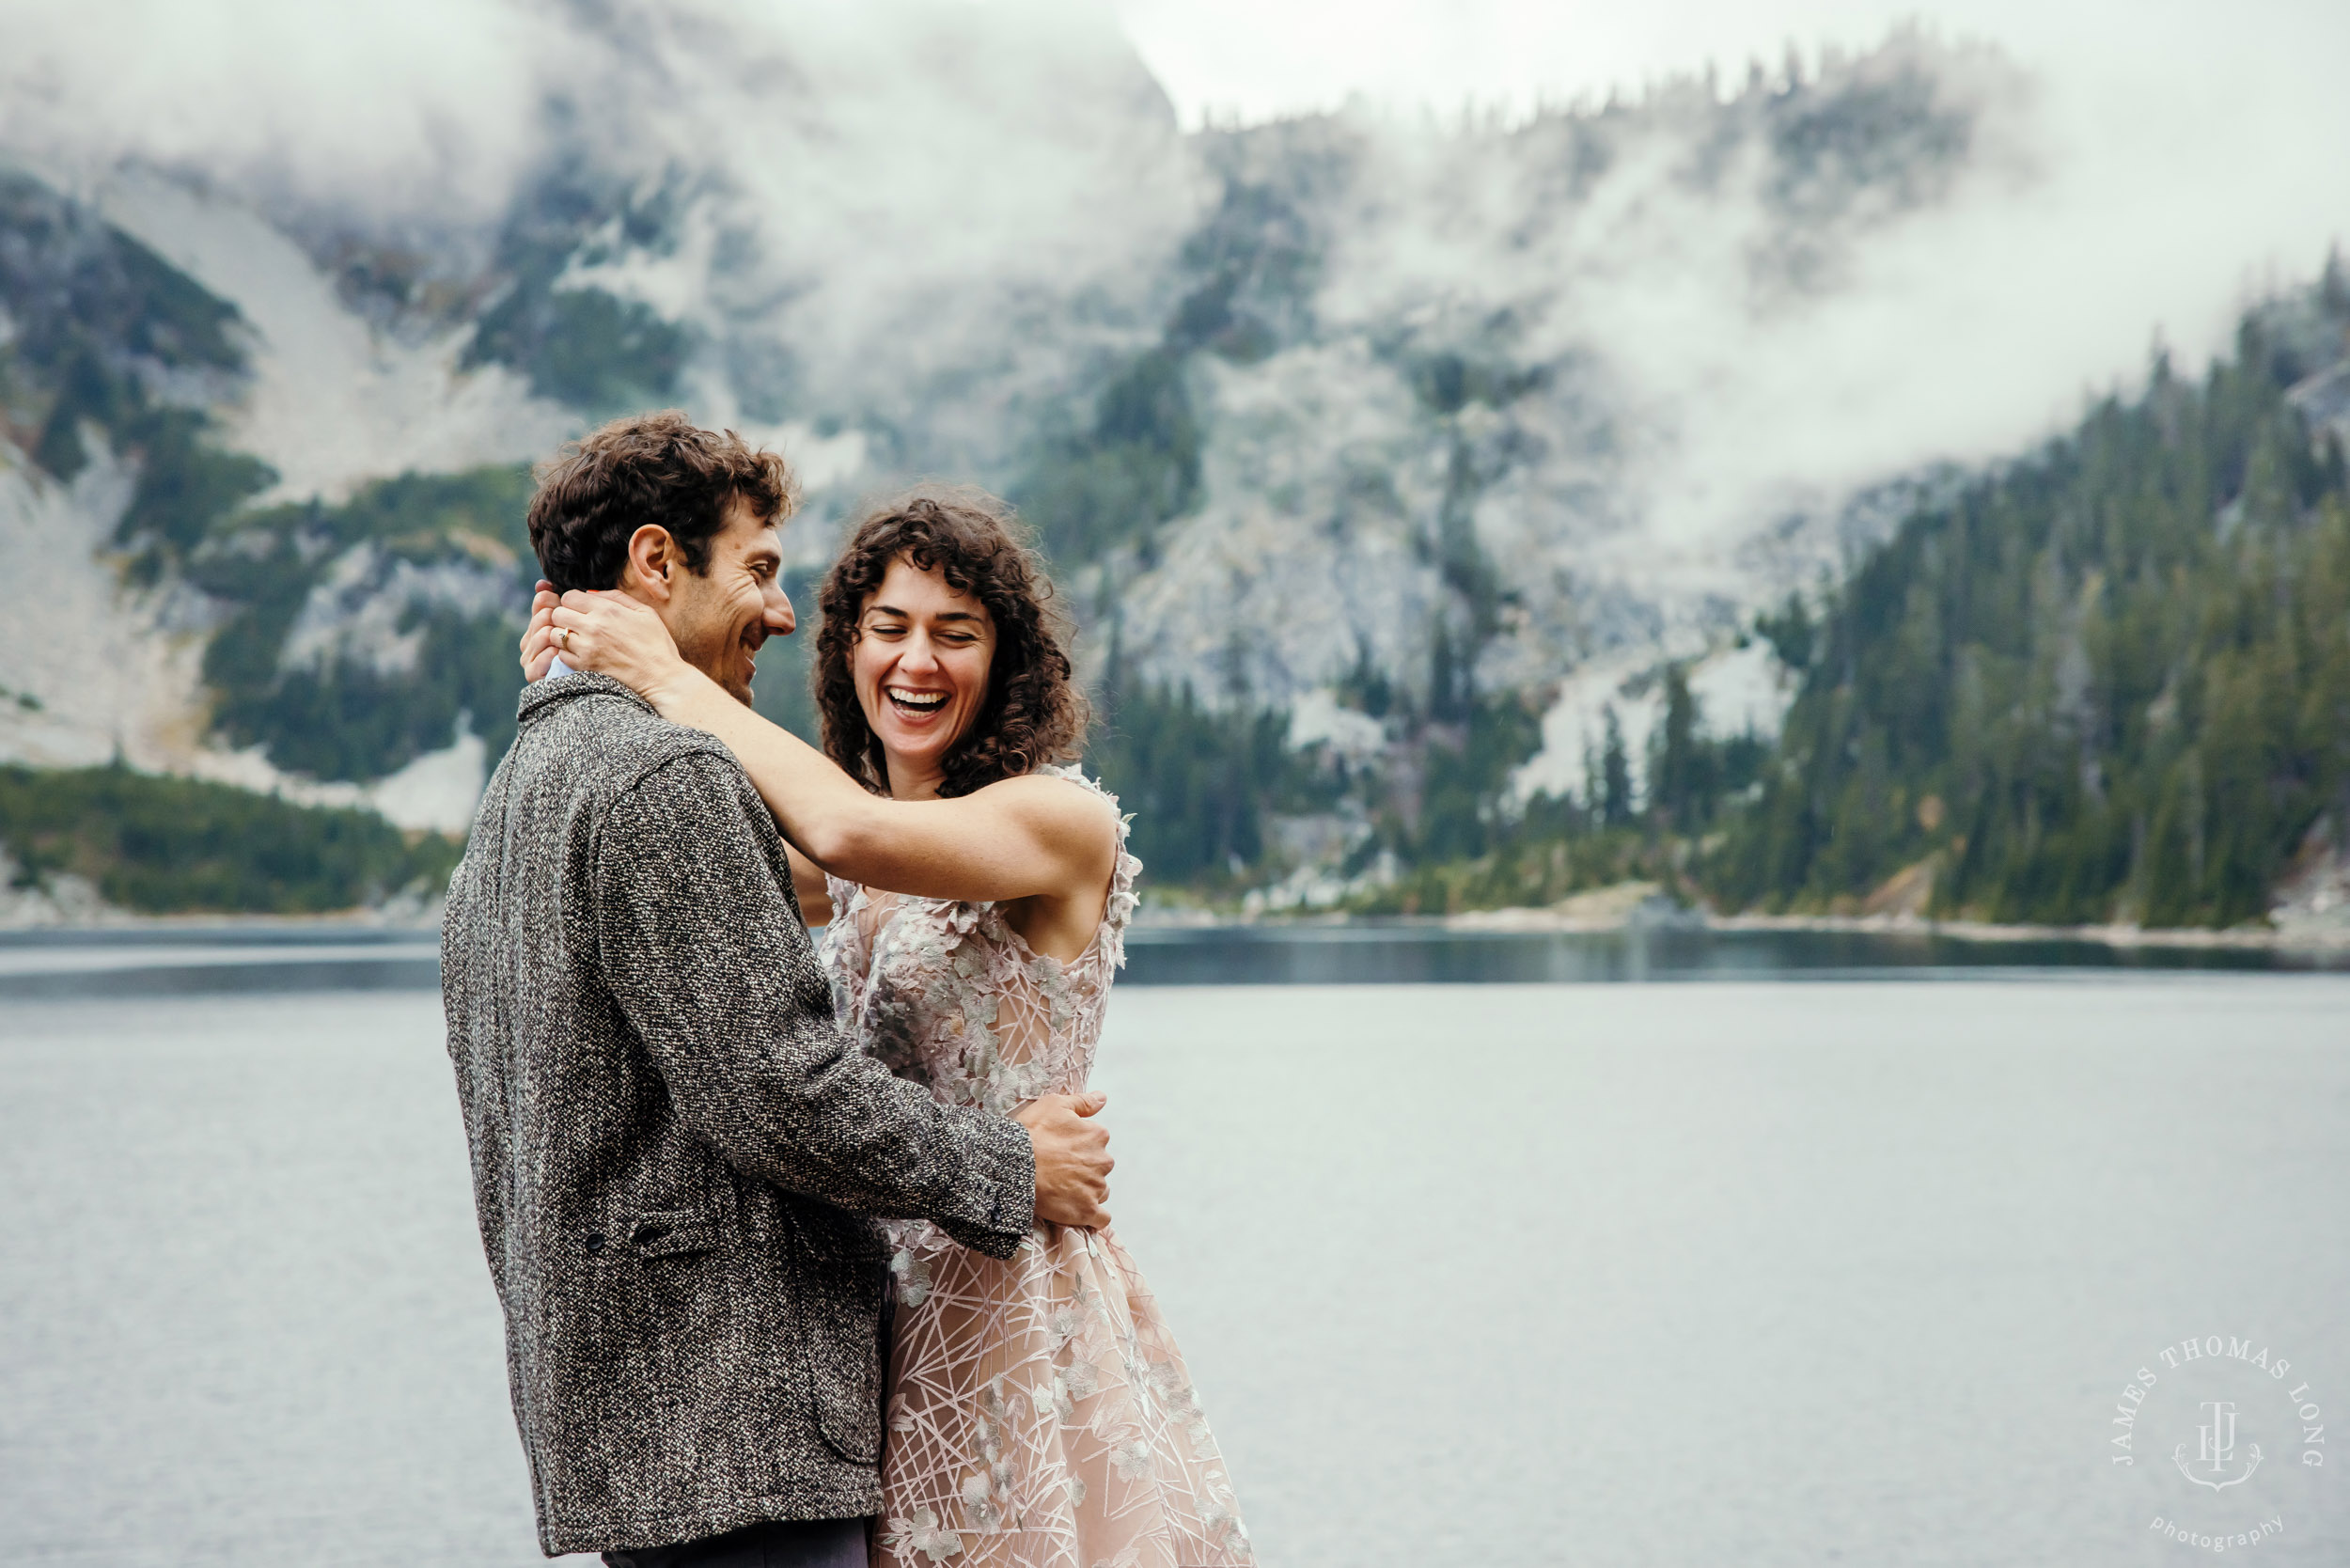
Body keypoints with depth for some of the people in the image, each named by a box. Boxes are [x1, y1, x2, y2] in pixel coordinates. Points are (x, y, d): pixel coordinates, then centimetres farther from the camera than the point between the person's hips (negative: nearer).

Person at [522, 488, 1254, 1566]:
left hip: (1017, 1302, -6)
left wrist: (668, 676, -17)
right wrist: (587, 679, 6)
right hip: (880, 1304, 7)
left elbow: (851, 831, -27)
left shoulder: (1065, 819, -11)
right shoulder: (857, 871, 12)